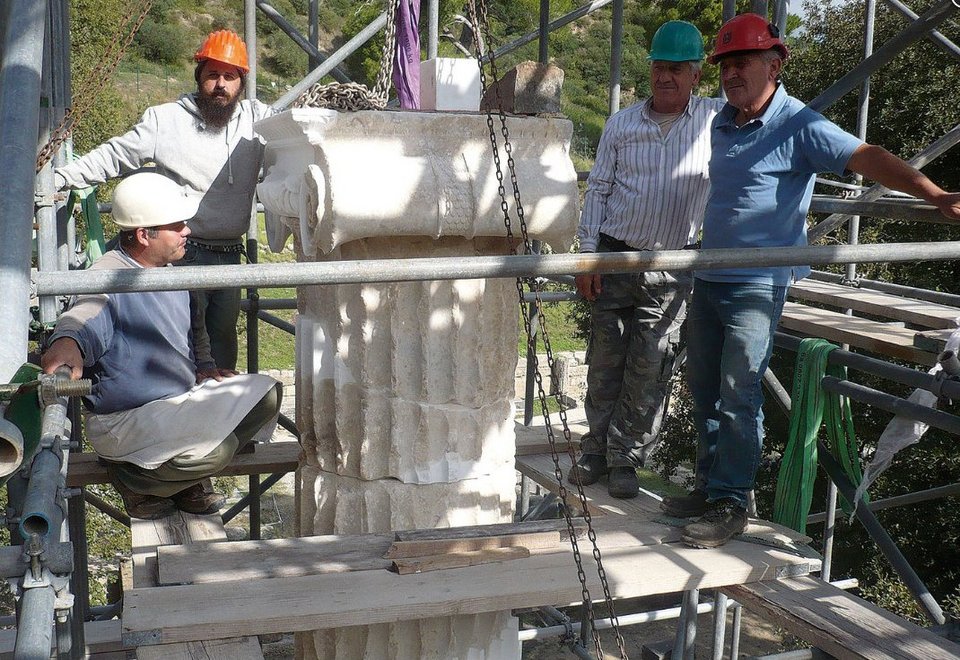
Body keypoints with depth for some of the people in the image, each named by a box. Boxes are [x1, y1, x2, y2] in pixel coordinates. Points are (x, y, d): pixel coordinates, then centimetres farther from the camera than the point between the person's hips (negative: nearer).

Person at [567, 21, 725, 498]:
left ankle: (626, 460, 13)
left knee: (649, 370, 1)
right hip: (614, 257, 1)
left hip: (671, 268, -1)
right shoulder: (621, 124, 4)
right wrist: (588, 256, 0)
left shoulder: (718, 120, 1)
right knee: (605, 360, 8)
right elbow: (598, 190, 6)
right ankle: (596, 450, 21)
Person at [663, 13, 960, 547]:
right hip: (708, 278, 8)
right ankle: (710, 488, 25)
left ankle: (732, 504, 3)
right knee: (704, 390, 12)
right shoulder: (722, 124, 11)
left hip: (757, 284, -8)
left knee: (738, 394, -8)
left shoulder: (799, 126, -11)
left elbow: (867, 158, -23)